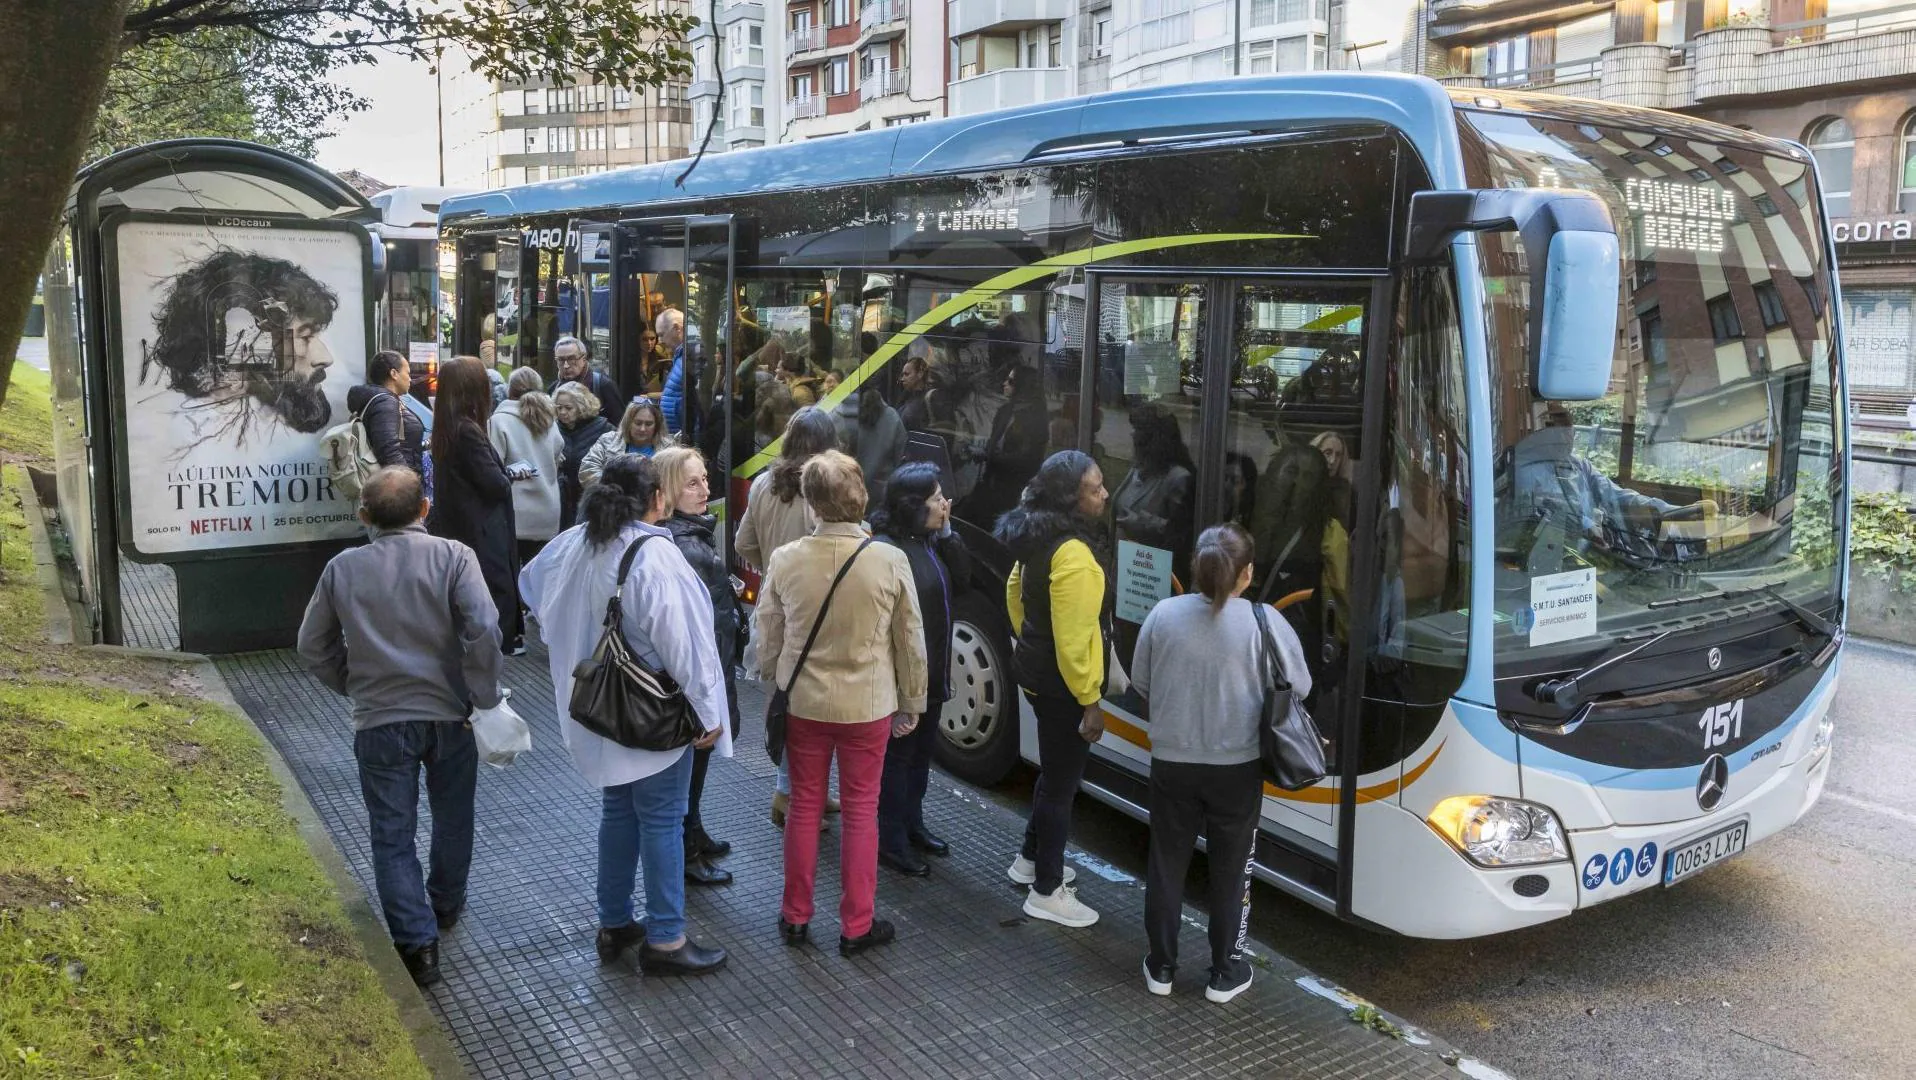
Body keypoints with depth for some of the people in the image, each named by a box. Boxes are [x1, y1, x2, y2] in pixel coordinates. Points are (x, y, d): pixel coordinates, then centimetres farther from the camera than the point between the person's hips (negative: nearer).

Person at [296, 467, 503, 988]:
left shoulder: (342, 568, -2)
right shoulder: (454, 557, -10)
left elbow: (313, 647, 5)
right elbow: (483, 629, -21)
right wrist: (484, 697, -11)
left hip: (380, 721, 0)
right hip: (449, 714, 0)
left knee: (393, 834, 8)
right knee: (452, 817, 22)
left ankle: (417, 940, 1)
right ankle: (445, 906, 42)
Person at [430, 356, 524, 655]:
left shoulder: (445, 429, 7)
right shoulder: (467, 431, -21)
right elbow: (496, 485, -20)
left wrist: (504, 473, 6)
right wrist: (509, 476, 0)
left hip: (453, 527, 10)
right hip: (482, 534, -10)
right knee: (496, 593, -2)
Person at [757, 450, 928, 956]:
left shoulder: (785, 560, -11)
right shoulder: (890, 561, -15)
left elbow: (768, 639, 0)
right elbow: (911, 642, -6)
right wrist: (912, 702, 7)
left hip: (802, 702, 2)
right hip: (867, 706, -1)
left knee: (804, 806, 16)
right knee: (861, 811, 11)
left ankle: (796, 916, 28)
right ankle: (856, 926, 20)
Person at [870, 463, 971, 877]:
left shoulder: (930, 540, 6)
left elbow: (961, 580, 4)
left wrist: (946, 533, -5)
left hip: (931, 673, 9)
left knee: (921, 752, 21)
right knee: (898, 756, 4)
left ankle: (912, 824, 37)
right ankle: (892, 842, 16)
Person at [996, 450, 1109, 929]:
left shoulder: (1037, 536, 2)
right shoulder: (1074, 555, -28)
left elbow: (1015, 591, 17)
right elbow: (1074, 637, -27)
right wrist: (1090, 701, -20)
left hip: (1033, 668, 9)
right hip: (1061, 682, -9)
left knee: (1054, 769, 25)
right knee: (1063, 781, 4)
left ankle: (1031, 858, 41)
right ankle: (1047, 892, 17)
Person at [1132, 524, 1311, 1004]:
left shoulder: (1163, 615, -8)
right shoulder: (1264, 622, -14)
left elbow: (1140, 683, 3)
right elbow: (1300, 686, -2)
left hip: (1172, 763, 1)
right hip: (1237, 769, -1)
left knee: (1166, 864, 17)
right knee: (1230, 871, 15)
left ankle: (1161, 967, 28)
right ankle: (1225, 973, 26)